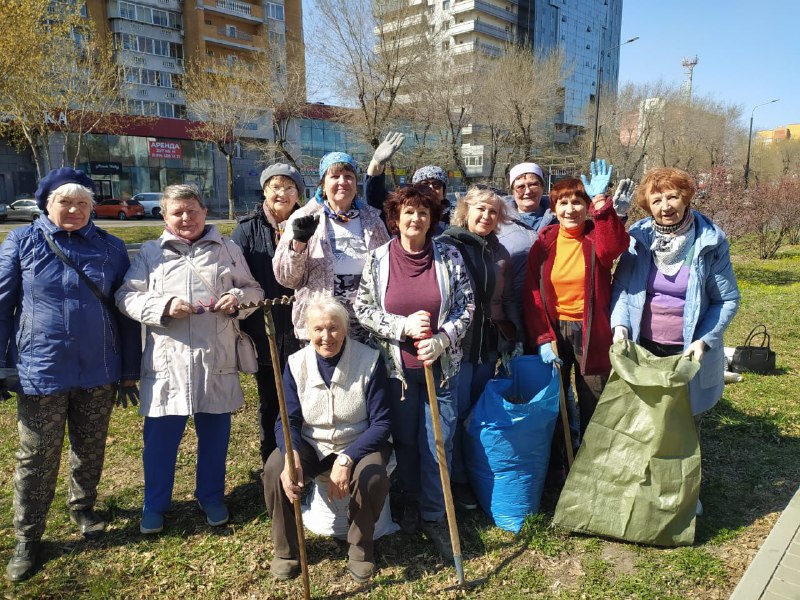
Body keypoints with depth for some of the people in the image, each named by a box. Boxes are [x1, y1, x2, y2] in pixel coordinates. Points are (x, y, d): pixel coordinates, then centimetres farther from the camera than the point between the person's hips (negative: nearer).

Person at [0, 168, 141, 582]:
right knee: (37, 459, 9)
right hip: (41, 371, -1)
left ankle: (83, 509, 40)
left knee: (90, 449, 17)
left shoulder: (110, 248, 1)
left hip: (99, 371, 2)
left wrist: (129, 370, 4)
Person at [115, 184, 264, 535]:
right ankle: (155, 504, 27)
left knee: (214, 432, 11)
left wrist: (239, 298, -10)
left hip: (217, 361, 1)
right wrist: (163, 306, -14)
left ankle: (211, 497, 31)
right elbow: (127, 297, 3)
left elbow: (254, 290, 13)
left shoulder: (228, 250, 10)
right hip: (168, 361, 0)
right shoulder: (150, 252, 9)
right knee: (160, 435, 7)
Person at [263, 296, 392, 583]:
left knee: (372, 475, -33)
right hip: (311, 447, 2)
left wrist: (346, 459, -28)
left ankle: (360, 548, -3)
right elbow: (287, 421, -7)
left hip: (359, 445, -2)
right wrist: (291, 455, -31)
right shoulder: (296, 363, -6)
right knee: (274, 469, -26)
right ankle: (286, 549, 0)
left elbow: (381, 423, -14)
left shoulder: (370, 360, -14)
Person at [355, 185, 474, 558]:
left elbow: (465, 307, -1)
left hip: (440, 365, 0)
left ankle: (433, 516, 23)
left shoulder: (449, 257, -3)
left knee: (438, 443, 4)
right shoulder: (378, 259, -4)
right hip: (397, 366, 0)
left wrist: (440, 340, -16)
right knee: (404, 440, 14)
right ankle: (410, 505, 37)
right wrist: (403, 325, -17)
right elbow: (362, 309, -4)